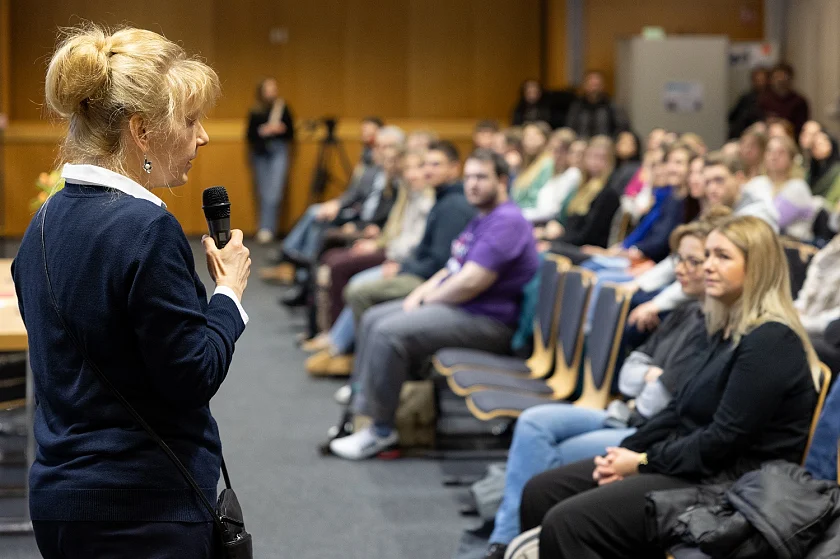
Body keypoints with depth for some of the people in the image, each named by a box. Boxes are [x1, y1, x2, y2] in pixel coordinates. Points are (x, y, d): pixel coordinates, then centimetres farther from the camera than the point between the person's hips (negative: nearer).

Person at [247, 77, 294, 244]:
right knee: (263, 193, 6)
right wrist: (262, 131, -14)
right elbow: (250, 135, 4)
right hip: (260, 153, 2)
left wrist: (282, 129, -14)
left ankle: (266, 228, -20)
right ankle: (267, 228, 16)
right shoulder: (255, 112, 6)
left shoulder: (282, 108, 3)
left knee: (274, 191, -15)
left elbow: (291, 133, 6)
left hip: (278, 151, -2)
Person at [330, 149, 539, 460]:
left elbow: (470, 282, -25)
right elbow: (453, 269, 26)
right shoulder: (482, 219, 18)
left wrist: (429, 297, -8)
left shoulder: (506, 222, -18)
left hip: (487, 320, -11)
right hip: (455, 304, 12)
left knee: (389, 332, -24)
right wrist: (422, 291, 7)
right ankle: (362, 404, 8)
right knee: (374, 318, 9)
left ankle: (381, 429, -16)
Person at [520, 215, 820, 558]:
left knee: (566, 522, -24)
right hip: (694, 462, 10)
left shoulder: (771, 342, -16)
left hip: (729, 484, -10)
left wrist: (643, 462, -11)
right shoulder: (728, 330, 15)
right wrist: (627, 451, 2)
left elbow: (725, 439, -19)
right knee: (540, 492, 2)